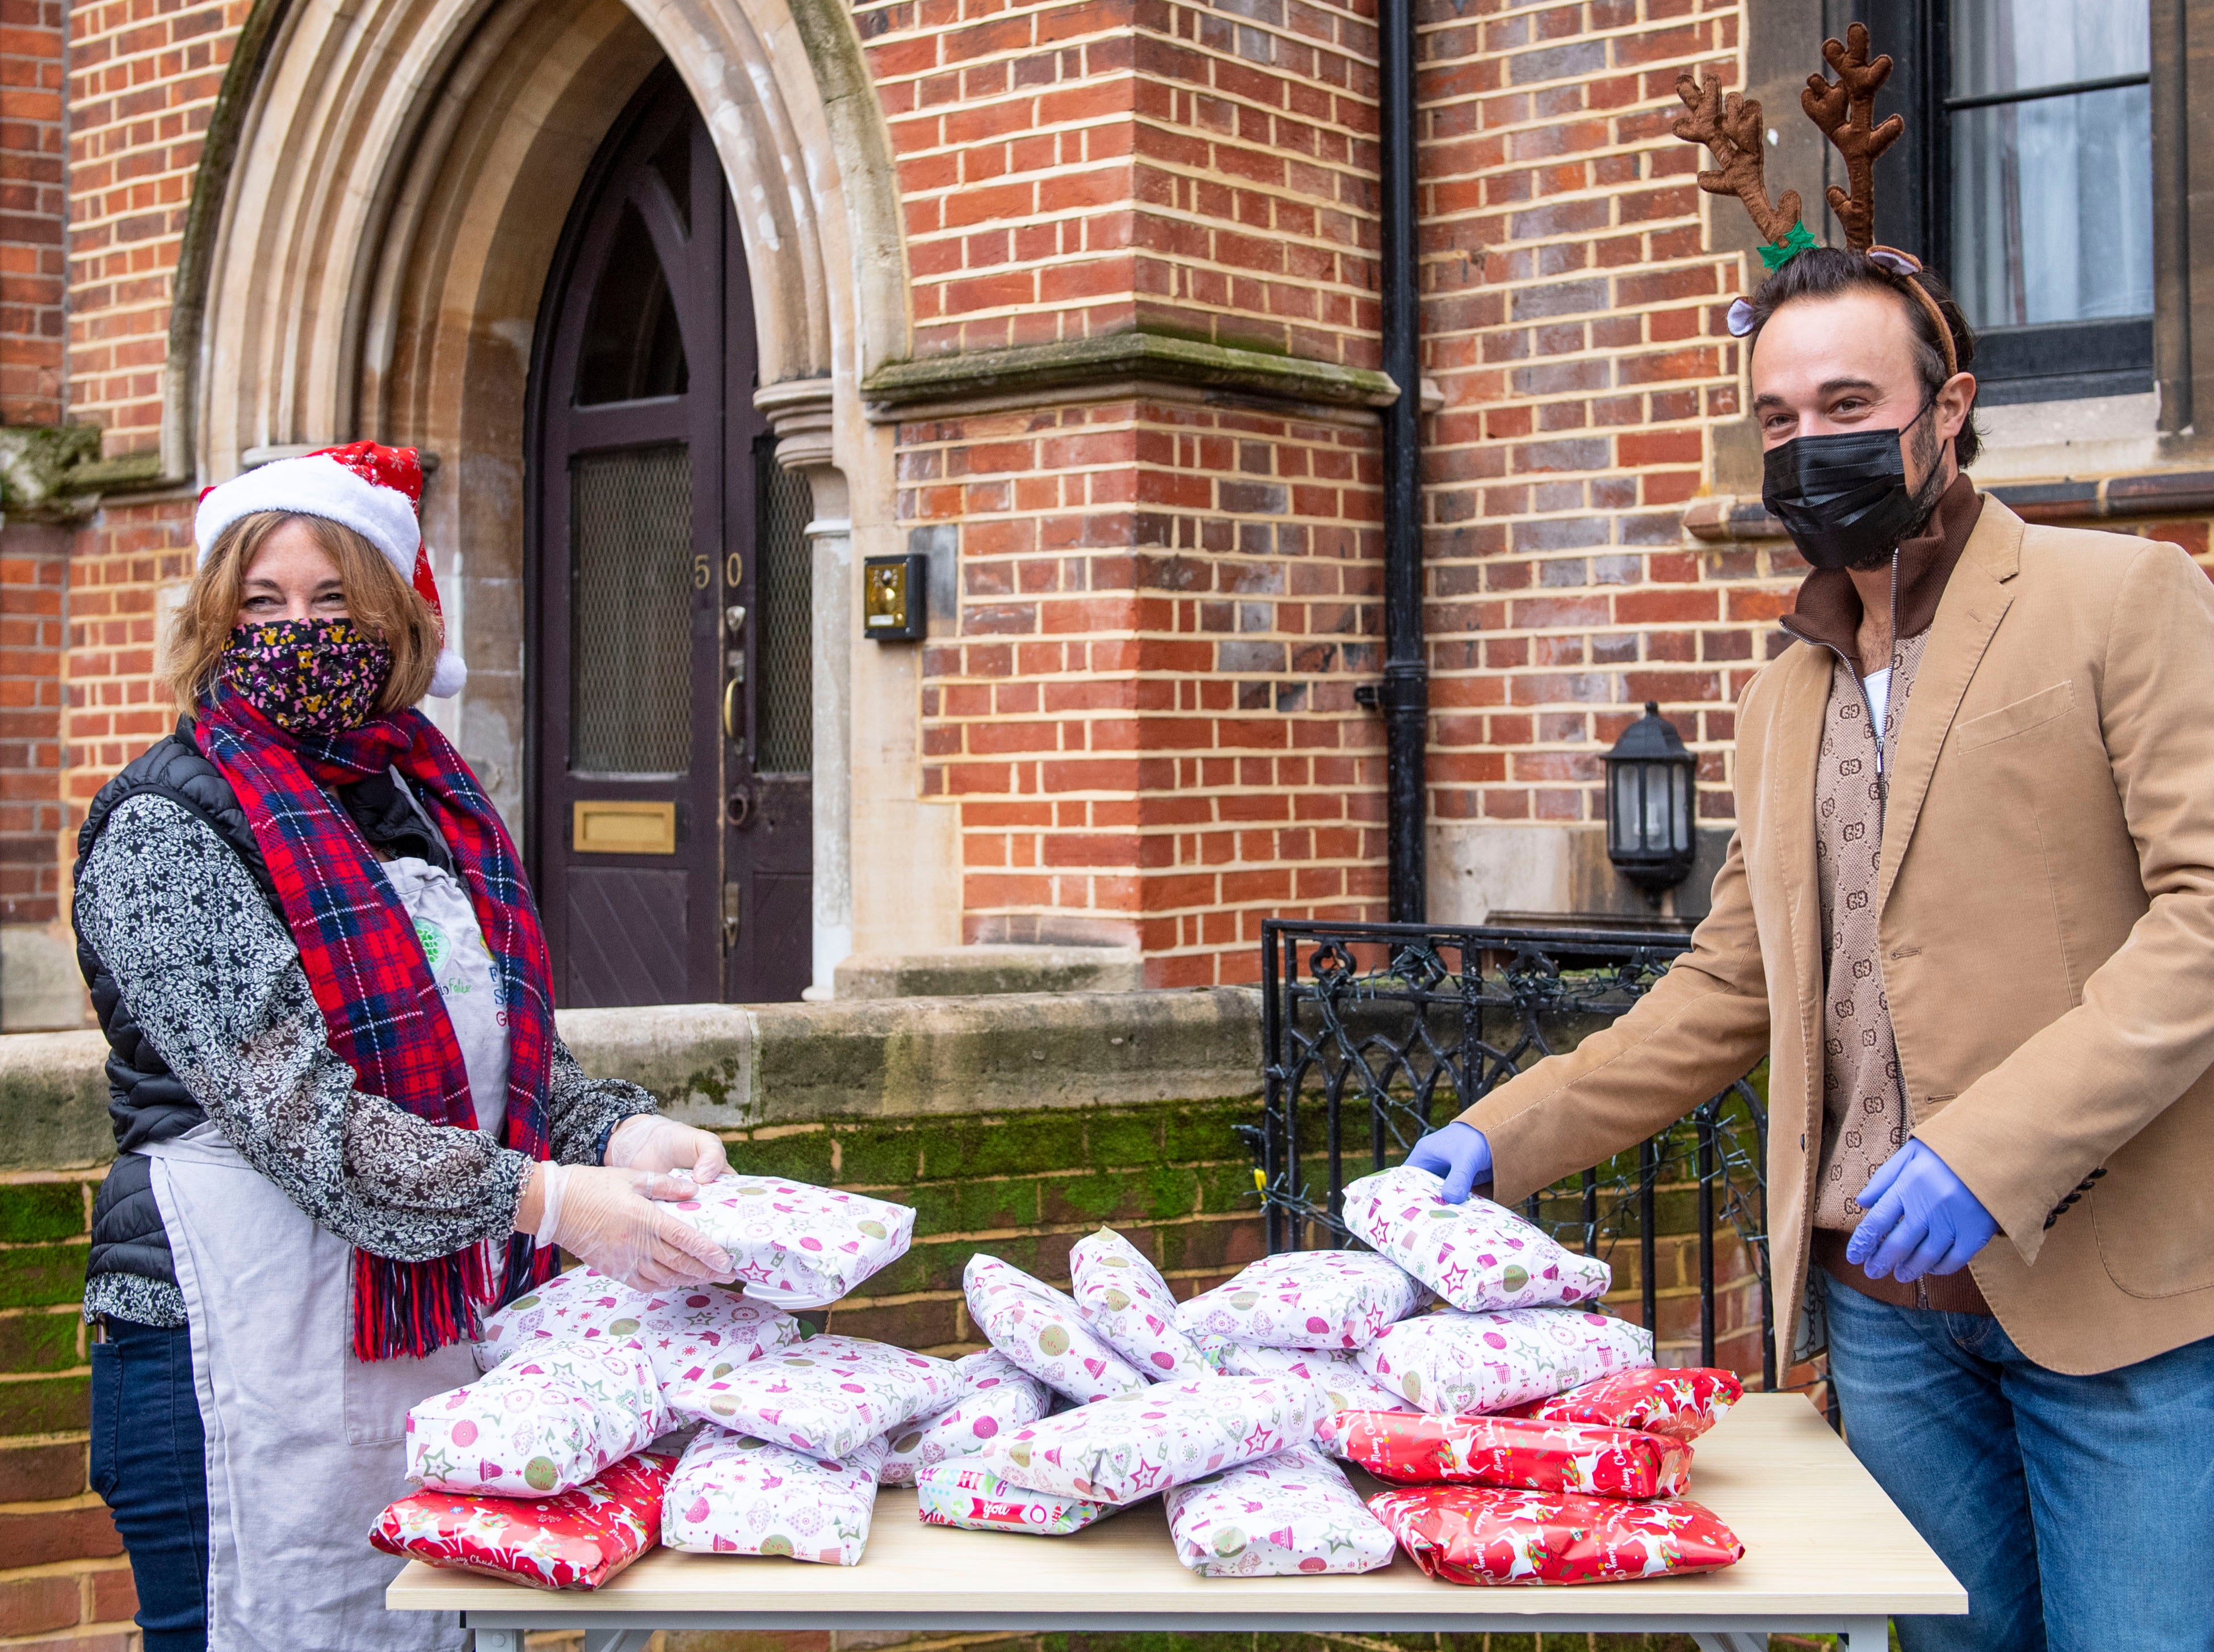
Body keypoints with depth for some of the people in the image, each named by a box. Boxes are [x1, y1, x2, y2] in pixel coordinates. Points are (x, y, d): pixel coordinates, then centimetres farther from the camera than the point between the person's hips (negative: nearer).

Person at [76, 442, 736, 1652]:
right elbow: (295, 1112, -18)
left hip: (444, 1348, 6)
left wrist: (621, 1133, -6)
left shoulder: (431, 800, 13)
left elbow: (511, 1055, 16)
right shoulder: (164, 825, -8)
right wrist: (546, 1200, -25)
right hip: (248, 1365, -6)